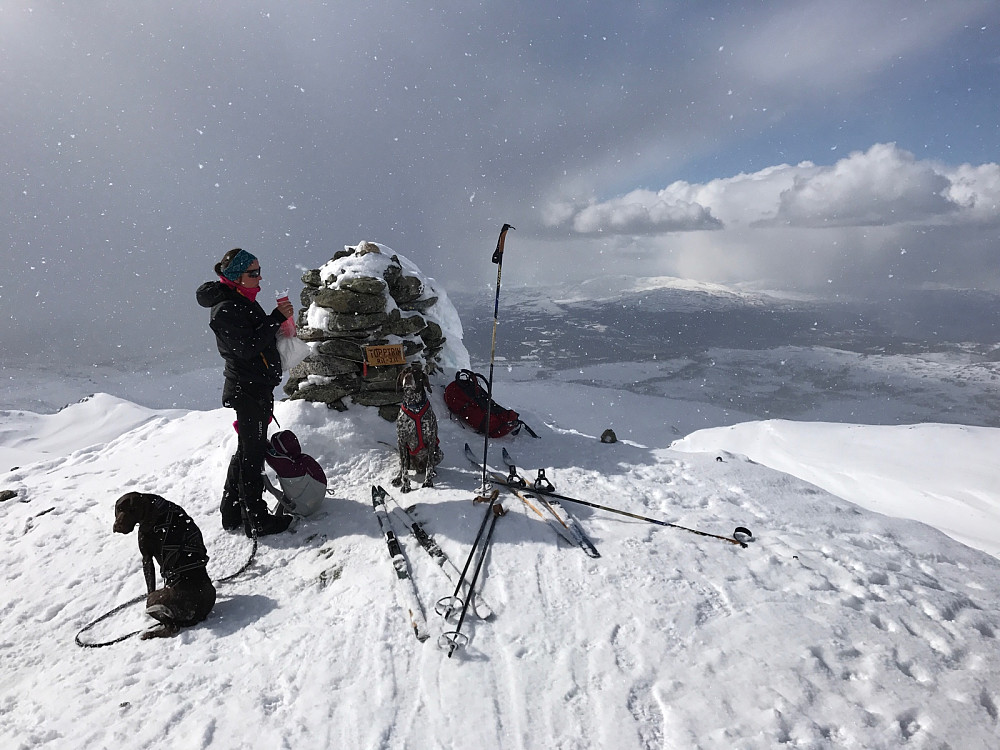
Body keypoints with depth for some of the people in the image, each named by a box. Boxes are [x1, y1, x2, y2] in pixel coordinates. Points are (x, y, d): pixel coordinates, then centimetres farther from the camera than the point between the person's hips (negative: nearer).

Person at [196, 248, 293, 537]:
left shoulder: (243, 301, 12)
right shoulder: (226, 309, -18)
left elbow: (260, 338, 18)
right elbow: (246, 348, -25)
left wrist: (280, 317, 1)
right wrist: (276, 318, -25)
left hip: (257, 387, 10)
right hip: (248, 391, -10)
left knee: (247, 450, 18)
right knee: (252, 453, -1)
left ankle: (232, 513, 31)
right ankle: (256, 520, 10)